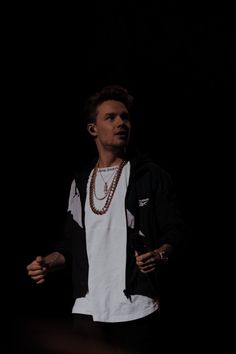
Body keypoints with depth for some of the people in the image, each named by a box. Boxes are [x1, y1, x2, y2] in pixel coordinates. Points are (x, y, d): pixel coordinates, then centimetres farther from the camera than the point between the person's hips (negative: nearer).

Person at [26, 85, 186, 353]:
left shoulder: (151, 175, 2)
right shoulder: (81, 182, 15)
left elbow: (174, 230, -2)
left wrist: (160, 255, -22)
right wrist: (48, 263, 1)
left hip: (136, 309, -4)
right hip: (88, 309, 4)